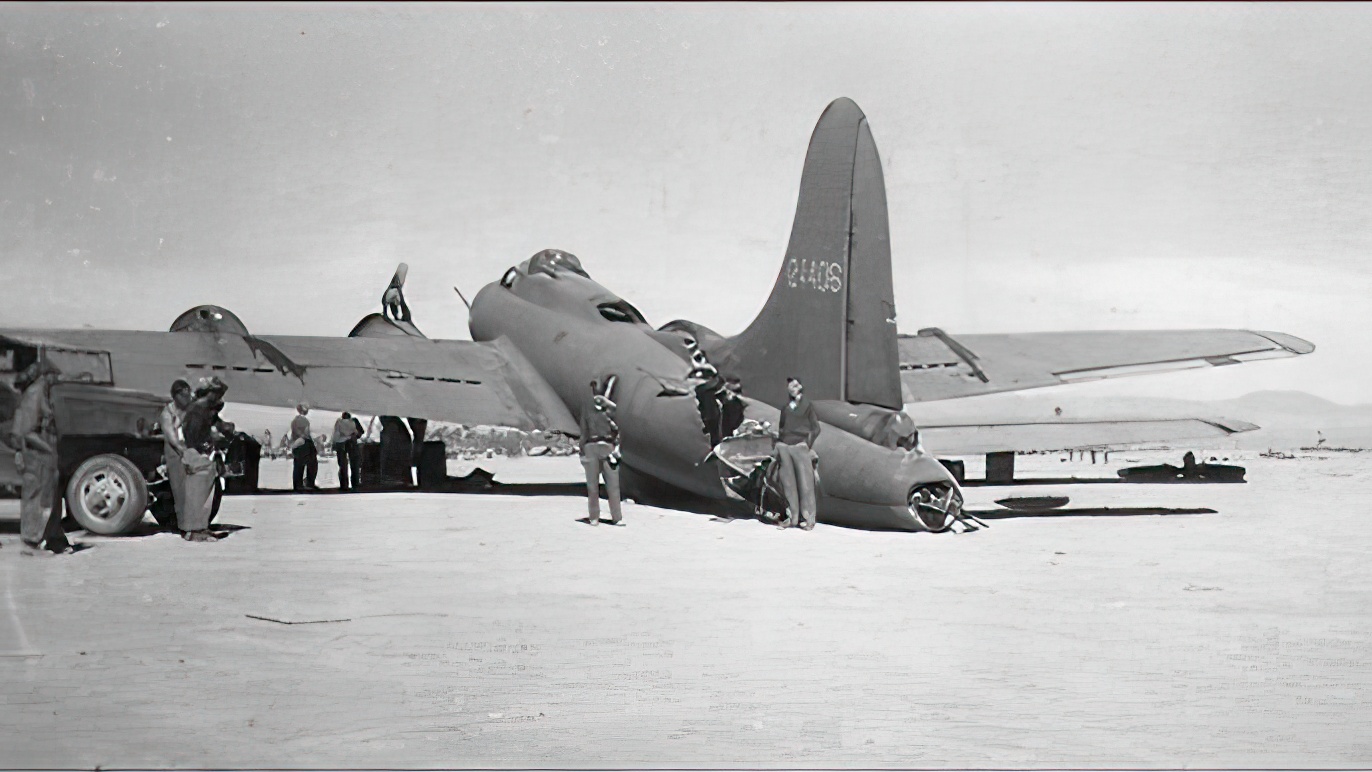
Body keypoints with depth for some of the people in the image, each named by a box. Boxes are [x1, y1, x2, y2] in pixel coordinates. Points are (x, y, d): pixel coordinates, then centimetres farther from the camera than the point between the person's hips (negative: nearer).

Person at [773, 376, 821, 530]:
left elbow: (815, 428, 5)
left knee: (805, 483, -6)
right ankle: (791, 516, 6)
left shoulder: (807, 406, 9)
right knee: (788, 484, 1)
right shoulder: (785, 408, 20)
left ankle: (808, 518, -3)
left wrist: (808, 444, -6)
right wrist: (778, 446, 10)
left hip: (800, 447, -4)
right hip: (784, 447, 4)